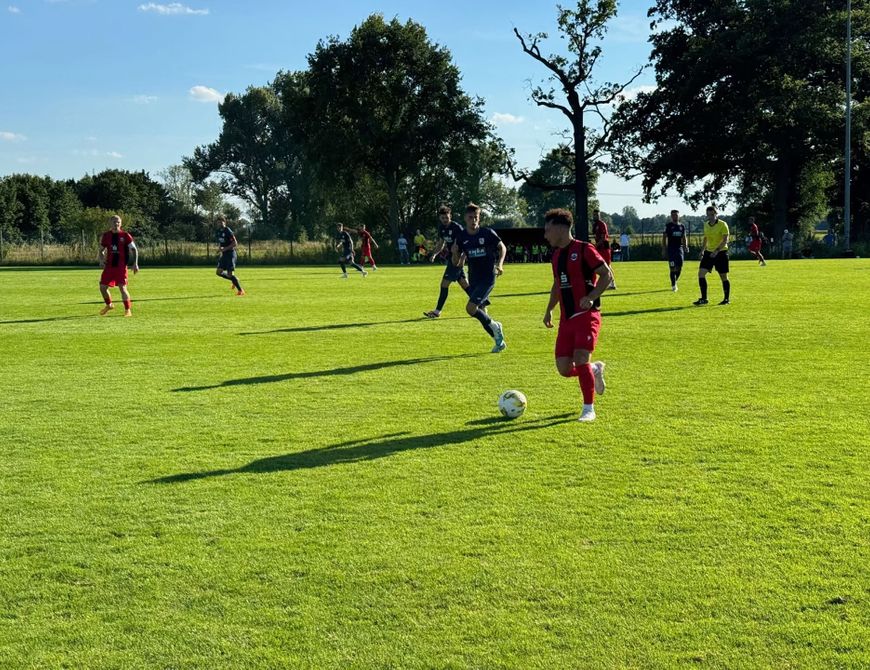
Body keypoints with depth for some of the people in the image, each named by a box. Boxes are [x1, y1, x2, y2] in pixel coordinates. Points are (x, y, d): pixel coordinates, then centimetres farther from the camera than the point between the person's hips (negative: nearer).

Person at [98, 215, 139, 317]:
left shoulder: (125, 235, -3)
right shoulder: (106, 235, 7)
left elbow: (134, 249, 0)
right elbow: (101, 250, 18)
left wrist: (135, 263, -9)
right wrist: (102, 261, -1)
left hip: (121, 266, -4)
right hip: (109, 266, 4)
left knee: (122, 287, -11)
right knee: (102, 286, 3)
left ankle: (128, 310, 1)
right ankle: (109, 305, 29)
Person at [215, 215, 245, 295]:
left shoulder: (228, 231, -14)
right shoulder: (219, 231, 10)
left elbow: (235, 243, -18)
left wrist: (225, 249, -20)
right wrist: (219, 247, 3)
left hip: (230, 253, -8)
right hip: (224, 254, 8)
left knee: (230, 274, -11)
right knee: (218, 272, 3)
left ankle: (241, 290, 0)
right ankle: (235, 280, 20)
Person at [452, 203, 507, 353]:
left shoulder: (488, 233, -8)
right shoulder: (461, 237, 1)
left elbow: (502, 247, 7)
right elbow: (456, 263, 6)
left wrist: (499, 264, -8)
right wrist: (455, 253, -16)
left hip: (488, 277, -5)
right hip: (473, 279, 5)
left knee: (471, 308, -19)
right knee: (481, 313, 8)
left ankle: (494, 326, 4)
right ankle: (499, 341, 25)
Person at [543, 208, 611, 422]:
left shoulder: (584, 250, -8)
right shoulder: (556, 254, 15)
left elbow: (607, 274, -11)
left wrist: (591, 297, -23)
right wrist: (549, 309, 21)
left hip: (586, 315, -7)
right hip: (566, 318, 7)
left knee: (581, 358, -19)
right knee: (564, 369, -1)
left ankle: (589, 408, -5)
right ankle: (595, 370, 30)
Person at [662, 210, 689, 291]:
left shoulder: (682, 226, 12)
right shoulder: (668, 226, -1)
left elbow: (684, 238, 19)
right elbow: (664, 238, -1)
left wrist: (686, 246, 2)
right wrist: (664, 250, -8)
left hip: (679, 248, 4)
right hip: (671, 248, -4)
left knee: (679, 267, -2)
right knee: (673, 268, -7)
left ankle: (674, 282, 21)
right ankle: (673, 285, 2)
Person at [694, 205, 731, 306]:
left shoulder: (722, 225, -11)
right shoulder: (706, 225, 8)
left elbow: (725, 240, -18)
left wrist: (717, 250, -28)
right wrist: (702, 250, 14)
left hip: (721, 252, -6)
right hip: (709, 252, 6)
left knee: (723, 277, 2)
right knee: (701, 273, -8)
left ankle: (727, 299, 17)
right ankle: (703, 299, -3)